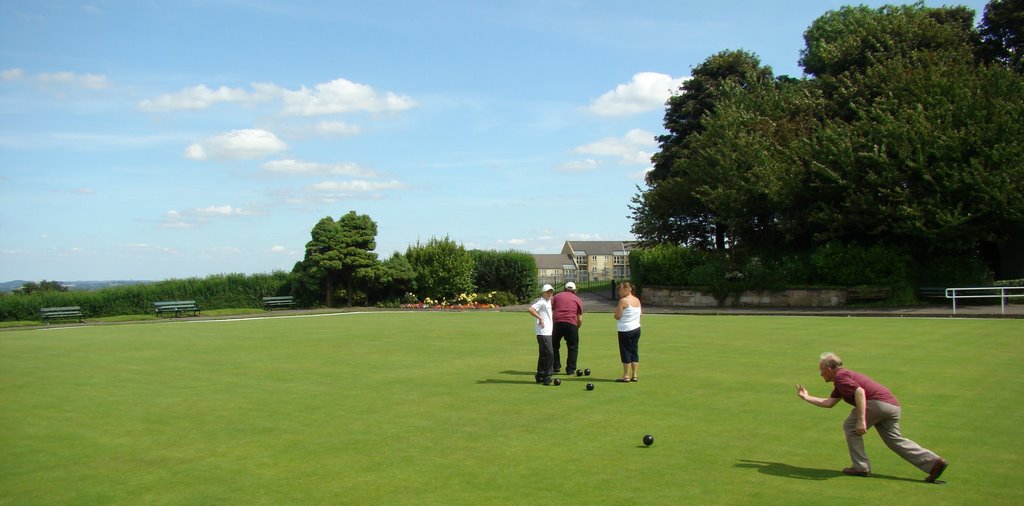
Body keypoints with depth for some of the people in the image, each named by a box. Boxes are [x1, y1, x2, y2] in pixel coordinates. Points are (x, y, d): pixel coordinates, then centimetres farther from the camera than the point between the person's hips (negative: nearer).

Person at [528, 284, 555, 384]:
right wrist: (540, 318, -21)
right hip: (543, 333, -10)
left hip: (548, 332, 10)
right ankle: (546, 376, -7)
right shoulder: (541, 302, -12)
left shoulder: (548, 301, 16)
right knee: (549, 354, -12)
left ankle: (540, 376, 19)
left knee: (543, 355, 13)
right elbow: (530, 309, -25)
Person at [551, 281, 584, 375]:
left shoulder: (556, 296, 19)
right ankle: (570, 369, 9)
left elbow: (551, 310, 9)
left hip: (557, 323, 1)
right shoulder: (577, 300, 17)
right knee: (573, 347, 11)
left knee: (554, 346, 16)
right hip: (571, 324, -1)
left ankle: (555, 367, 13)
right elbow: (580, 319, 12)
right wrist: (577, 328, 27)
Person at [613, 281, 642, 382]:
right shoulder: (637, 300, 8)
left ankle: (626, 376, 4)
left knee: (626, 352, 0)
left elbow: (617, 316, -16)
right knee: (635, 351, 10)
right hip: (636, 328, 7)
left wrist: (616, 311, 4)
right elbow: (640, 311, 17)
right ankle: (634, 375, 12)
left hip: (625, 331, -7)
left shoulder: (623, 301, -15)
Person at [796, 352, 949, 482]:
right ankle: (934, 462, 4)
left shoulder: (840, 376, -4)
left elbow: (860, 392, -21)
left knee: (851, 427, 5)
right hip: (892, 405, 10)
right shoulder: (840, 381, 27)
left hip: (878, 402, -10)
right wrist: (806, 397, 30)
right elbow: (829, 402, 28)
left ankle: (861, 467, 7)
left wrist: (861, 420, -25)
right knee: (895, 440, 12)